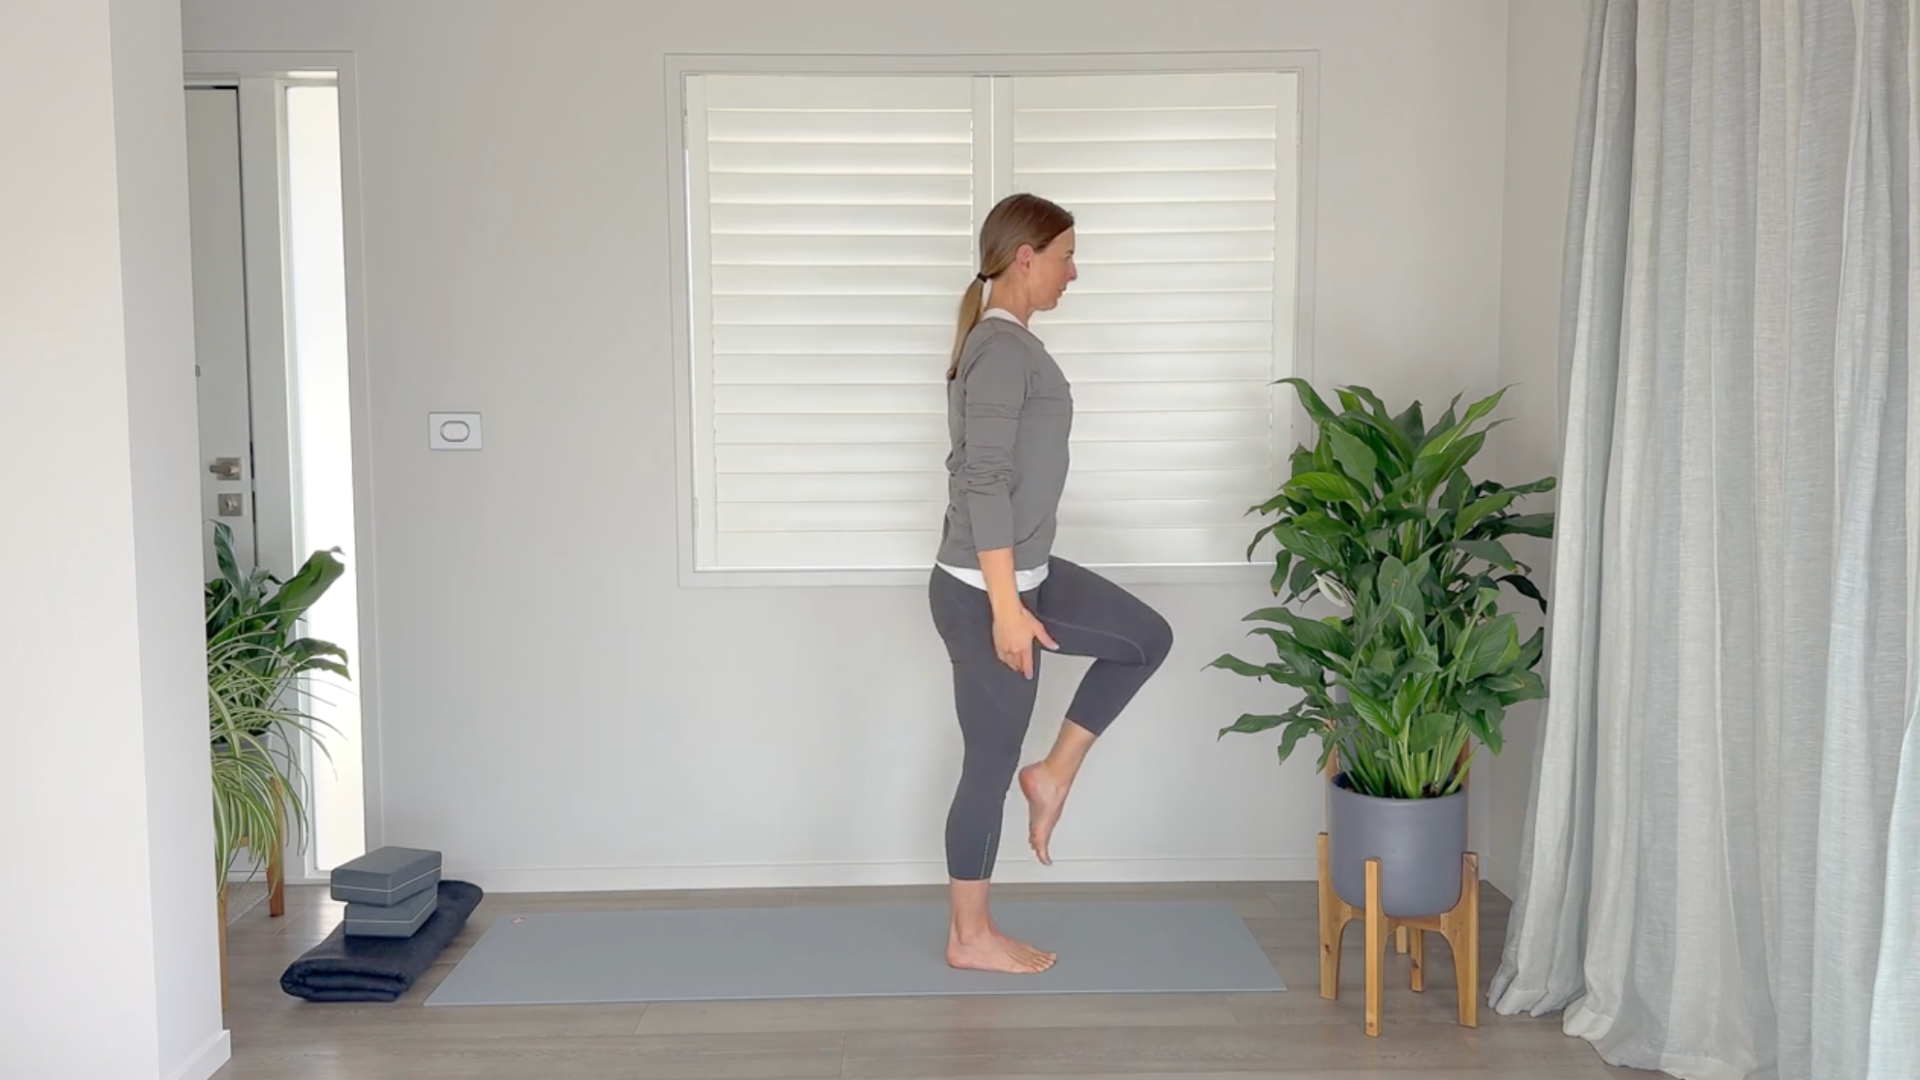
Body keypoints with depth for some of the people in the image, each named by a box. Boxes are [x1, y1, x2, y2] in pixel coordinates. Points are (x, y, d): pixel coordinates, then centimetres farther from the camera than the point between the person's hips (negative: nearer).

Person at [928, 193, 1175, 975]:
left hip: (1022, 573, 10)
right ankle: (970, 938, 17)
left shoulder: (1002, 341, 11)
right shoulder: (1004, 349, -20)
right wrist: (1005, 607, -25)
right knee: (990, 763, 2)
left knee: (1146, 639, 17)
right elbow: (985, 483, -25)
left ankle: (1054, 774, 21)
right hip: (984, 589, -10)